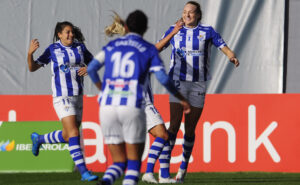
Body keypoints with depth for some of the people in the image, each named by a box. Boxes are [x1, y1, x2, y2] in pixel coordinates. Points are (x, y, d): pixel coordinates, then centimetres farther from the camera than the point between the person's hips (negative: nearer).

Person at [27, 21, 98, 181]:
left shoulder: (80, 47, 6)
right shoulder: (53, 49, -4)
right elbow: (32, 68, -1)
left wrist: (88, 68, -6)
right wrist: (30, 53, -20)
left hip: (77, 96, 6)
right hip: (62, 97, -6)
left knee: (67, 136, 14)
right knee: (73, 133, -16)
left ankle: (38, 139, 41)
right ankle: (84, 172, -19)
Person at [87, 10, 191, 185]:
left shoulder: (112, 46, 16)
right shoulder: (148, 49, 7)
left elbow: (91, 69, 12)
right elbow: (163, 78, -1)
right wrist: (181, 98, 13)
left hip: (107, 106, 3)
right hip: (132, 107, -3)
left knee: (119, 162, 10)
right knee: (134, 162, 8)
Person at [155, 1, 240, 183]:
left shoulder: (207, 31, 1)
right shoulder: (175, 30, 3)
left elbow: (224, 47, -5)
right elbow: (157, 49, -7)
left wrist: (233, 57, -27)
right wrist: (173, 34, -20)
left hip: (198, 85, 1)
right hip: (178, 83, -1)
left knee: (190, 129, 5)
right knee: (174, 125, -13)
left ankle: (184, 167, 23)